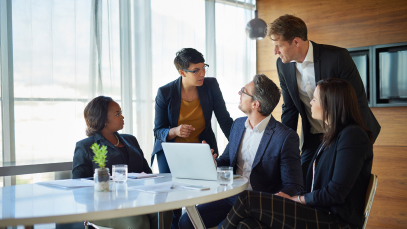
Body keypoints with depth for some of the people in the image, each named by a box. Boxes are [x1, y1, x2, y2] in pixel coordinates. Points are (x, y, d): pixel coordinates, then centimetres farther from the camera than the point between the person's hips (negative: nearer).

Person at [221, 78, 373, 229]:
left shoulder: (353, 135, -10)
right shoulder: (331, 136, 20)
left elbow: (336, 193, -16)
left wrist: (296, 199, -5)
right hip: (318, 213, 8)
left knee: (248, 200, -16)